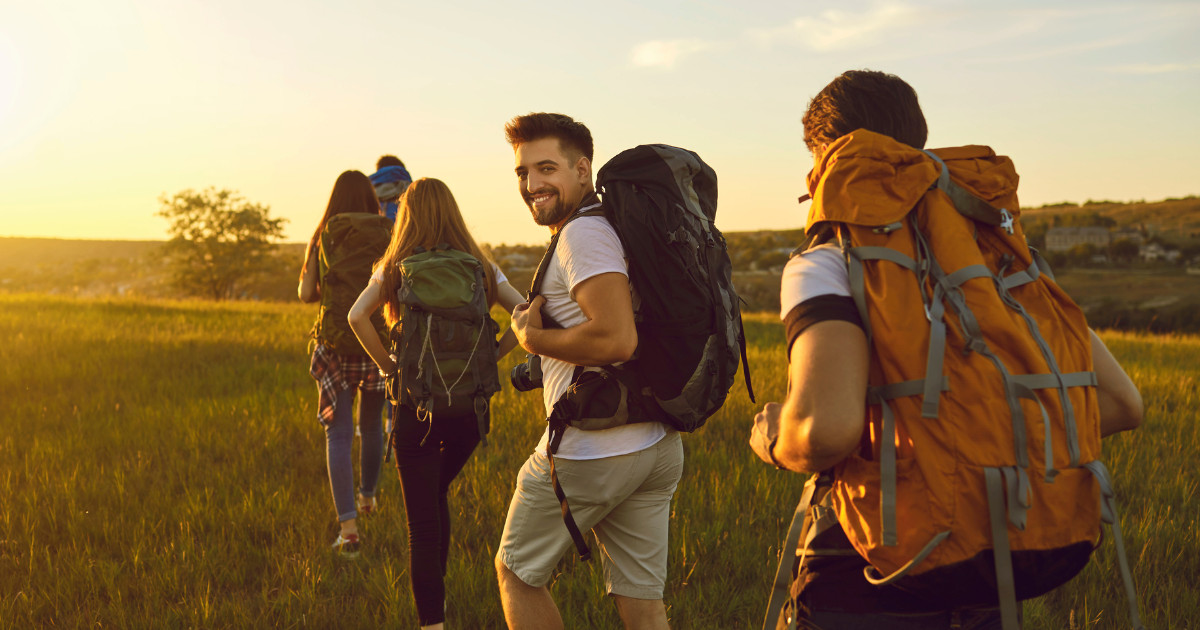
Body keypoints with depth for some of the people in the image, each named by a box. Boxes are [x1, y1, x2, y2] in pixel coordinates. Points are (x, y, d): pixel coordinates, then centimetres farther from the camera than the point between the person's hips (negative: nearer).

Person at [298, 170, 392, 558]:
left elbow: (306, 294, 1)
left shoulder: (322, 238, 1)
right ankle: (367, 495, 42)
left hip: (336, 342, -1)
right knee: (372, 424, 22)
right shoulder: (386, 235, -1)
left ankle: (348, 526, -10)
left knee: (339, 434, 1)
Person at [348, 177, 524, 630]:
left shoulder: (396, 268, 0)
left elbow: (357, 315, -15)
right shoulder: (481, 268, 5)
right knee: (437, 494, 27)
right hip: (471, 404, 3)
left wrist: (388, 365, -6)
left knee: (423, 521, 3)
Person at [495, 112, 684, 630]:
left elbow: (616, 339, -27)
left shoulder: (583, 233, -15)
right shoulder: (615, 226, 16)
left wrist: (532, 338, -13)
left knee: (516, 572, 13)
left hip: (590, 453, -9)